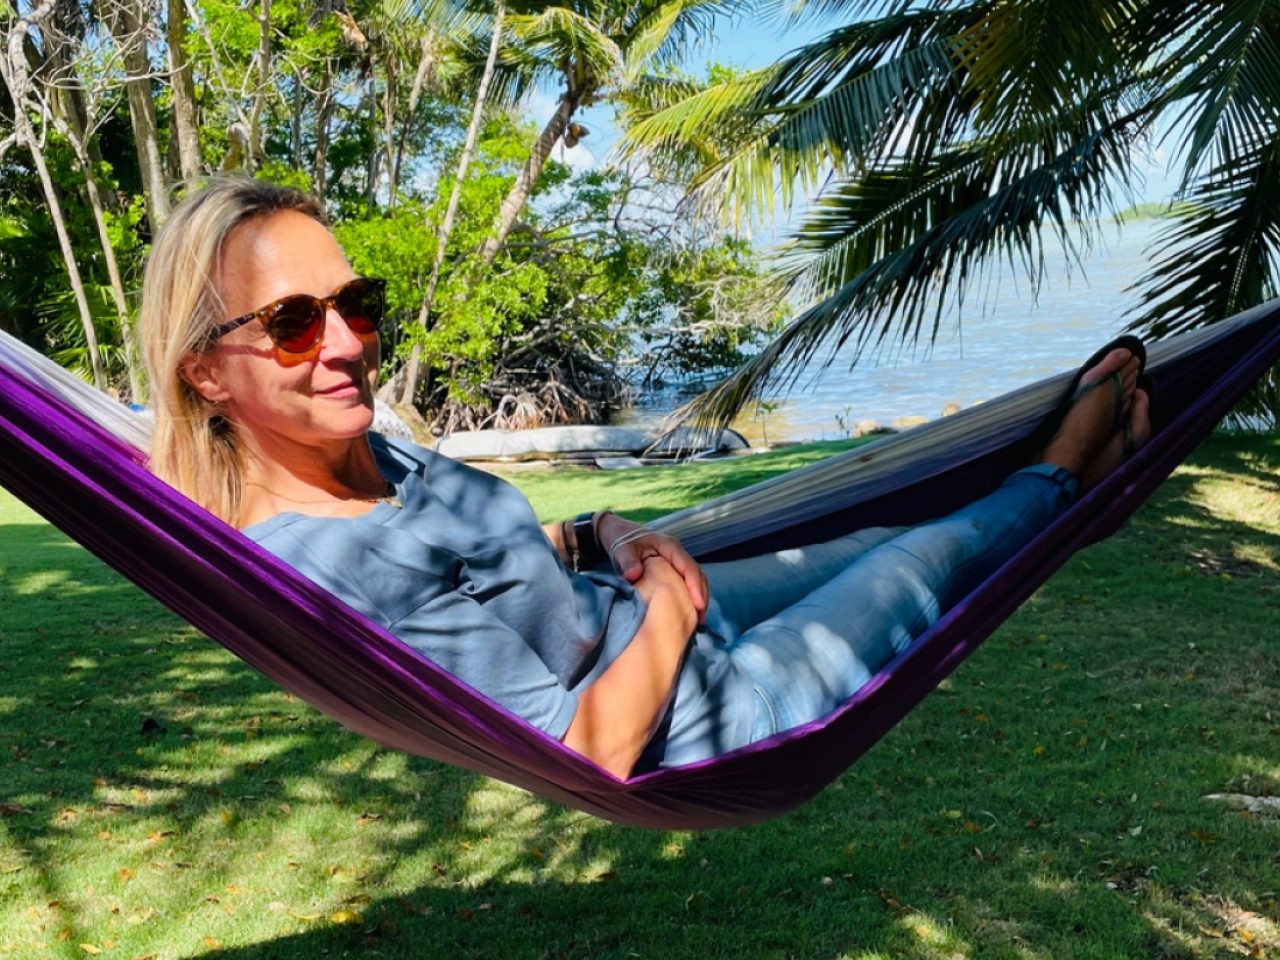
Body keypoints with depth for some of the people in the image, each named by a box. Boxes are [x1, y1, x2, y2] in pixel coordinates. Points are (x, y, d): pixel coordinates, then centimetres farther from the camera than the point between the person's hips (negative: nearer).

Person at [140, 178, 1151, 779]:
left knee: (864, 549, 24)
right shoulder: (319, 569, -36)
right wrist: (671, 600, -20)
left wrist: (597, 536, -4)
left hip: (622, 612, 8)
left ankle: (1053, 489, 49)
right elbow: (586, 754, -33)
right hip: (690, 713, -8)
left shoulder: (363, 452, -8)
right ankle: (1058, 479, 36)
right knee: (911, 568, 7)